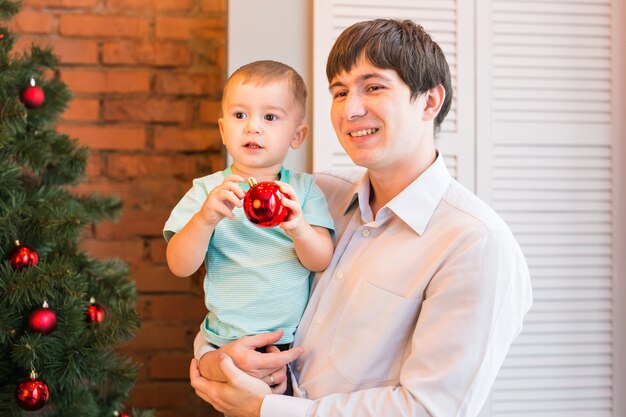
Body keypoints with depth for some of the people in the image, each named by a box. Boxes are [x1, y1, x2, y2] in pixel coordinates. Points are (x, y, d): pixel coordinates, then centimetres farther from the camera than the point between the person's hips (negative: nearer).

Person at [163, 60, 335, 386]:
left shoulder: (304, 189, 5)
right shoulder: (207, 190, 1)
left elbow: (321, 261, -5)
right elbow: (179, 266, -7)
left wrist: (298, 228, -26)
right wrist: (205, 218, -25)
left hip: (297, 344, 1)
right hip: (228, 347, -1)